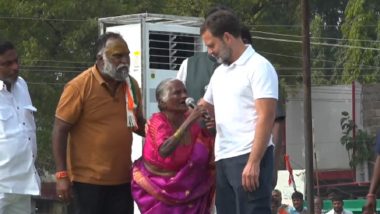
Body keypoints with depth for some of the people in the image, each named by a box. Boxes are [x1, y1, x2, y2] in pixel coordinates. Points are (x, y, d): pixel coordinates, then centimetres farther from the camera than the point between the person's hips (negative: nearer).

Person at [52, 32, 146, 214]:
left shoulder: (131, 85, 6)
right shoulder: (79, 86, -11)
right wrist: (62, 175, -15)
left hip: (122, 179, 5)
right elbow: (60, 131, -10)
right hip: (89, 179, -5)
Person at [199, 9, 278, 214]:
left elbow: (265, 118, -15)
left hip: (248, 158, -9)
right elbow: (203, 108, 32)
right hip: (223, 160, 9)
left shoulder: (258, 67, -8)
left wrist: (253, 162, -21)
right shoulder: (219, 72, 19)